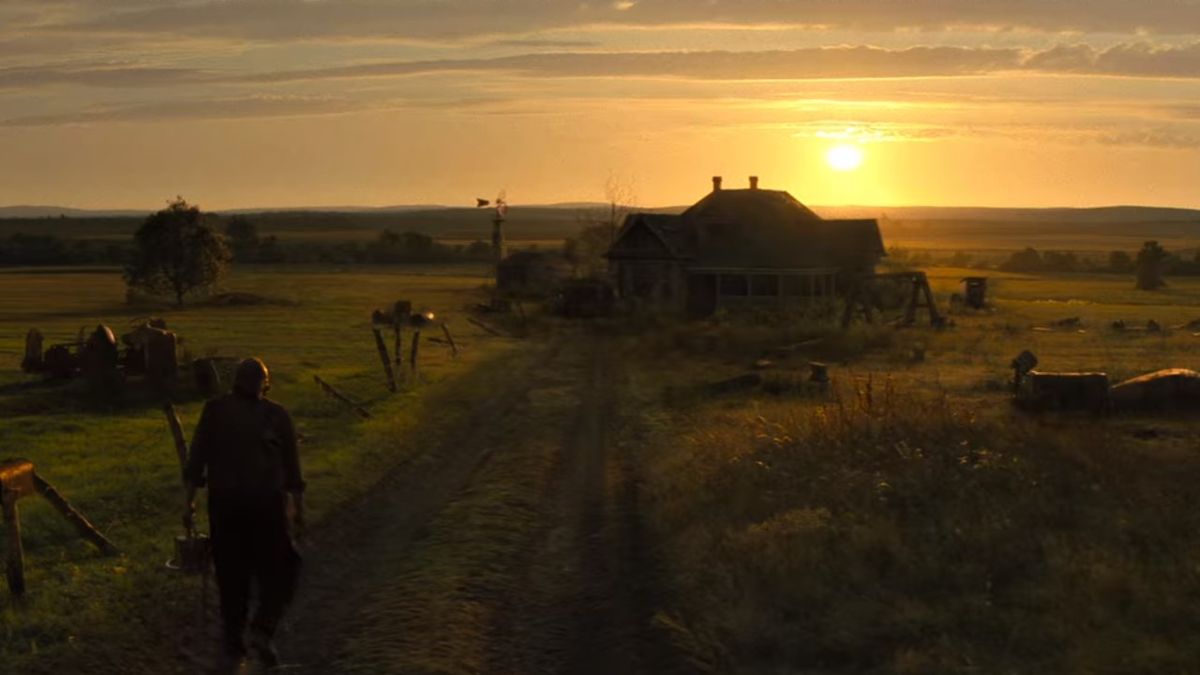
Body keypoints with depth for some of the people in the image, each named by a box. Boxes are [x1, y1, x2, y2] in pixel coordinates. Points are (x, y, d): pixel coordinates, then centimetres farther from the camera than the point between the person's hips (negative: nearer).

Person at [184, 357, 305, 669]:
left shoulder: (215, 410, 3)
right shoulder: (277, 415, 1)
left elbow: (196, 458, 0)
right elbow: (291, 467, 3)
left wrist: (189, 501, 5)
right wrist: (298, 507, 13)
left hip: (224, 502, 2)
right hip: (267, 503, -2)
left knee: (232, 574, 12)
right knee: (278, 569, 12)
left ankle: (234, 646, 16)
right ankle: (262, 630, -6)